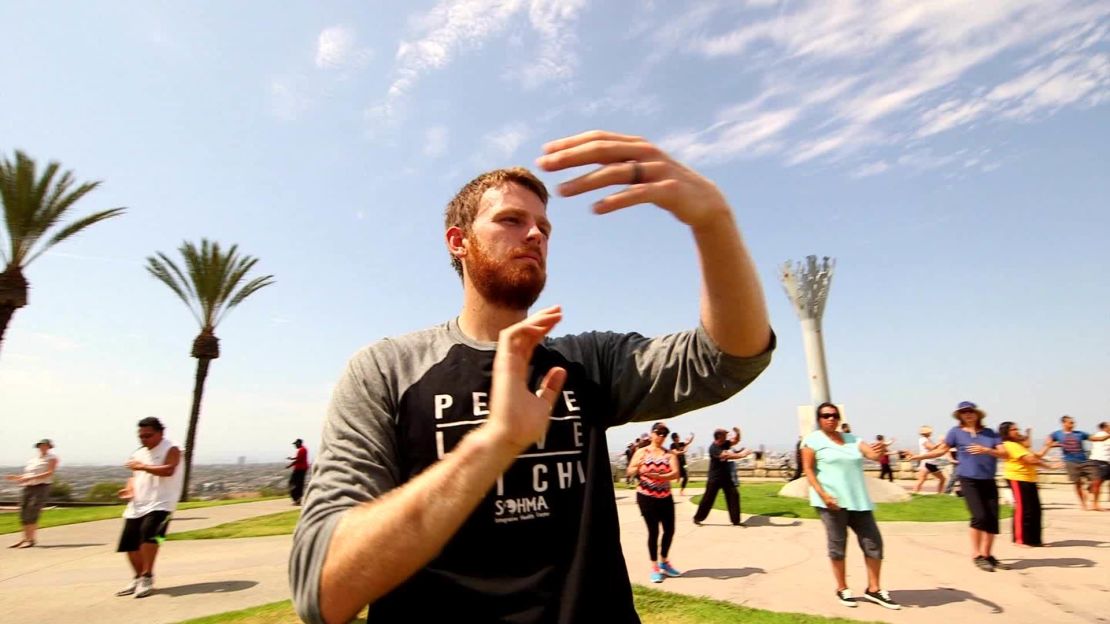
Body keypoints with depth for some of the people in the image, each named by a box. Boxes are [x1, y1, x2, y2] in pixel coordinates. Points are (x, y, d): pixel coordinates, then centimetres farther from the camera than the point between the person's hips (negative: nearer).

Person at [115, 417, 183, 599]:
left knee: (148, 534, -26)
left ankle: (147, 578, -13)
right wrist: (129, 488, 3)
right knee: (130, 544, 7)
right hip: (137, 506, 8)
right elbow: (135, 476, 23)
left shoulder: (171, 450, -7)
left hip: (160, 504, -8)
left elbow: (168, 470, -23)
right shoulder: (138, 453, 17)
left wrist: (143, 467, -22)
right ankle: (138, 578, 28)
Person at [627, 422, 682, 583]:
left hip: (665, 497, 3)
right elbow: (630, 471, -7)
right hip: (646, 497, -3)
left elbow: (675, 474, -14)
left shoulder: (670, 454, 1)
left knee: (669, 530, 6)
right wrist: (638, 467, -29)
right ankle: (654, 567, 15)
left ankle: (664, 563, 30)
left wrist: (659, 476, -31)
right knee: (653, 531, -1)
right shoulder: (642, 452, -3)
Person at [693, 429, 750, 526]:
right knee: (708, 498, 2)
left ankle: (736, 520, 7)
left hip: (726, 477, 7)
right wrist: (740, 455, -38)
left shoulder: (724, 444, 3)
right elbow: (725, 455, -35)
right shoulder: (713, 448, -22)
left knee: (734, 495, 0)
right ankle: (697, 518, 17)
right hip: (714, 478, -7)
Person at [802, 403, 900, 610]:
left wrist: (879, 451, -27)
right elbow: (808, 470, -8)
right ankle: (842, 589, 19)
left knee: (873, 542, 7)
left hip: (858, 500, 6)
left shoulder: (851, 439, 13)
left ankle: (874, 589, 21)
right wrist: (823, 495, -18)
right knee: (837, 545, 3)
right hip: (832, 501, -5)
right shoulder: (813, 440, -4)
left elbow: (872, 453, -2)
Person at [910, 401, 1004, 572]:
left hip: (989, 481, 3)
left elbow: (1004, 453, 1)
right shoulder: (956, 432, 1)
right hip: (969, 480, -3)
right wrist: (919, 456, -4)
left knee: (993, 519, 3)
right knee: (979, 516, -13)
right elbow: (941, 449, 4)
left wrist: (986, 450, -16)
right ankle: (976, 555, 2)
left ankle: (986, 554, 20)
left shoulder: (989, 433, 7)